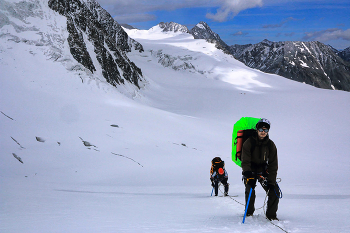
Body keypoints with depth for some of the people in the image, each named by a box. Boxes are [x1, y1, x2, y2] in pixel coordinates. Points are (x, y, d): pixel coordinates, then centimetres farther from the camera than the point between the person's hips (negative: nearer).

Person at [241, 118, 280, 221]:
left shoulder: (271, 145, -7)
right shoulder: (249, 143, -16)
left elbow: (273, 164, -5)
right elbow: (245, 162, -20)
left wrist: (271, 181, -14)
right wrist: (248, 176, -33)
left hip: (263, 171, 3)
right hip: (250, 171, -3)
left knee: (274, 190, -10)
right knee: (250, 189, -19)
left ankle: (271, 214, 2)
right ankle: (249, 212, 6)